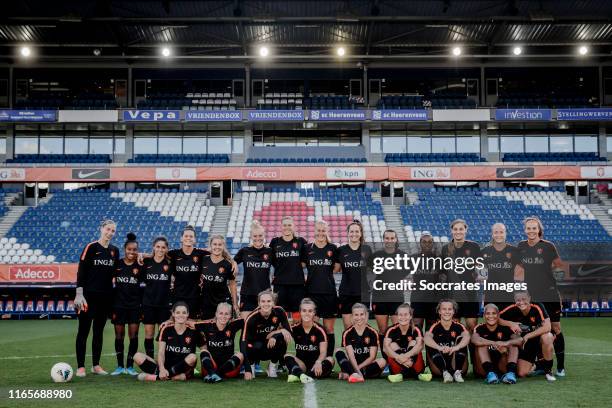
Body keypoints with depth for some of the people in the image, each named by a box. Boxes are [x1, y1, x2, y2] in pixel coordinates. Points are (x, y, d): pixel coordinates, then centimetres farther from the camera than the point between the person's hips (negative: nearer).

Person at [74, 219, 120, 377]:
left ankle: (96, 365, 19)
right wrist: (79, 293, -15)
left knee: (99, 331, 11)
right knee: (84, 330, 0)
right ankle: (80, 367, 6)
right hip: (89, 295, -5)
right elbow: (81, 271, -10)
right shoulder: (91, 247, -7)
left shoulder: (115, 250, 9)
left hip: (105, 296, 5)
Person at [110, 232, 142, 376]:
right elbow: (111, 281, 7)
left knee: (133, 336, 0)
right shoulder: (117, 264, 1)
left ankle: (130, 366, 10)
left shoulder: (140, 266, 0)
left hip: (135, 305, 0)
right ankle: (119, 366, 15)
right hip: (119, 304, 1)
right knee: (119, 335, 6)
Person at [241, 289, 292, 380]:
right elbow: (243, 343, -30)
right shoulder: (251, 318, -25)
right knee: (257, 346, -36)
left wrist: (274, 335, -33)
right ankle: (251, 365, -1)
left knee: (282, 338, -29)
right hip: (257, 351, -2)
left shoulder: (279, 312, -17)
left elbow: (288, 331, -11)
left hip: (272, 349, 2)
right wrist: (247, 370, -39)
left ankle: (273, 366, -3)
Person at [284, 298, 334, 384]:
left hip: (316, 364, -1)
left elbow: (323, 352, -14)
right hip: (301, 364, 1)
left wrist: (318, 362, -34)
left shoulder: (319, 330, -5)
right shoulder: (295, 328, 2)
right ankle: (301, 374, -54)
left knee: (330, 360, -29)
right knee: (287, 356, -23)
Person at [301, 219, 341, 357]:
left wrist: (326, 274, 3)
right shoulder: (307, 248, 5)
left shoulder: (333, 248, 5)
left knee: (329, 328, 4)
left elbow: (337, 267, 12)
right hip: (312, 292, 0)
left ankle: (329, 358, 11)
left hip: (329, 292, 0)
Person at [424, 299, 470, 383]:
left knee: (461, 339, -18)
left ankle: (458, 372, -26)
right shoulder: (435, 327, -2)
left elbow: (467, 336, -24)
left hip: (455, 364, 0)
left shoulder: (458, 326, -1)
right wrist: (439, 347, -46)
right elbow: (427, 338, -24)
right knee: (431, 346, -23)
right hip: (439, 369, 0)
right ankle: (444, 372, -35)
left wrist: (456, 347, -46)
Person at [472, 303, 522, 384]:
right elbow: (474, 340, -25)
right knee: (482, 344, -21)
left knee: (513, 344, -13)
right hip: (484, 369, -1)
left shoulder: (504, 328, 5)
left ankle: (511, 372, -34)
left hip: (502, 367, 2)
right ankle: (490, 373, -38)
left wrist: (507, 343, -35)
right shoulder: (480, 328, 0)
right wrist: (494, 343, -39)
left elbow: (520, 340, -14)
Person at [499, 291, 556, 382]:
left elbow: (547, 327, -34)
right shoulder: (513, 309, -16)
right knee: (521, 373, -11)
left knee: (547, 337, -38)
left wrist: (528, 336, -29)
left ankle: (548, 370, -15)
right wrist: (510, 324, -27)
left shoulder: (537, 308, -24)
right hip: (525, 344, 2)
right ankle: (535, 363, 26)